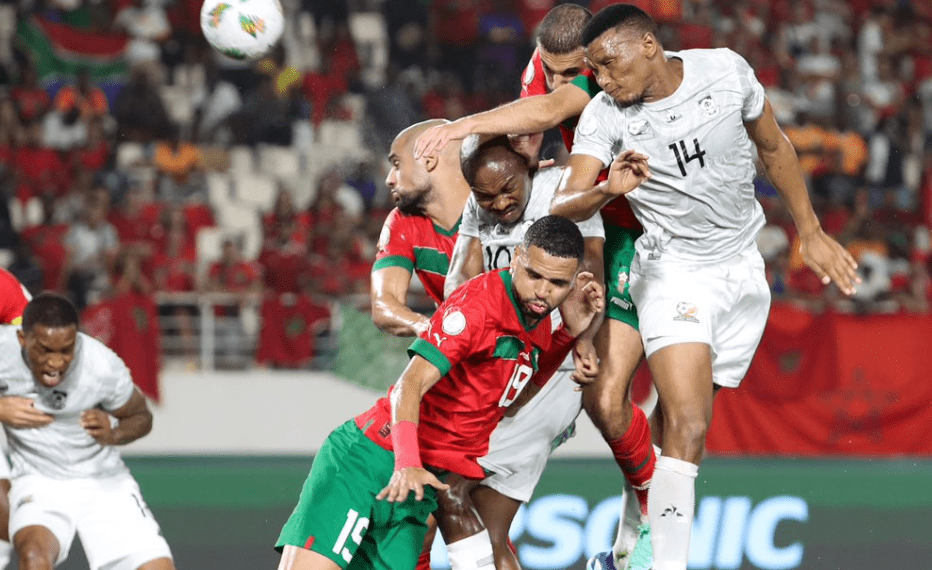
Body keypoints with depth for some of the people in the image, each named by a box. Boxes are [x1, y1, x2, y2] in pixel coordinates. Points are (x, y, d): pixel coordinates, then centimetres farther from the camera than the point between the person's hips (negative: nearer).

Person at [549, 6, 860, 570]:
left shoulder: (726, 71, -9)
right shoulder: (604, 116, -13)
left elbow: (773, 147, 8)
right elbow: (563, 206, -21)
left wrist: (811, 233, 13)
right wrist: (607, 190, -43)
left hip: (743, 267, 3)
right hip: (673, 271, -3)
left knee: (679, 422, 6)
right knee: (687, 428, -19)